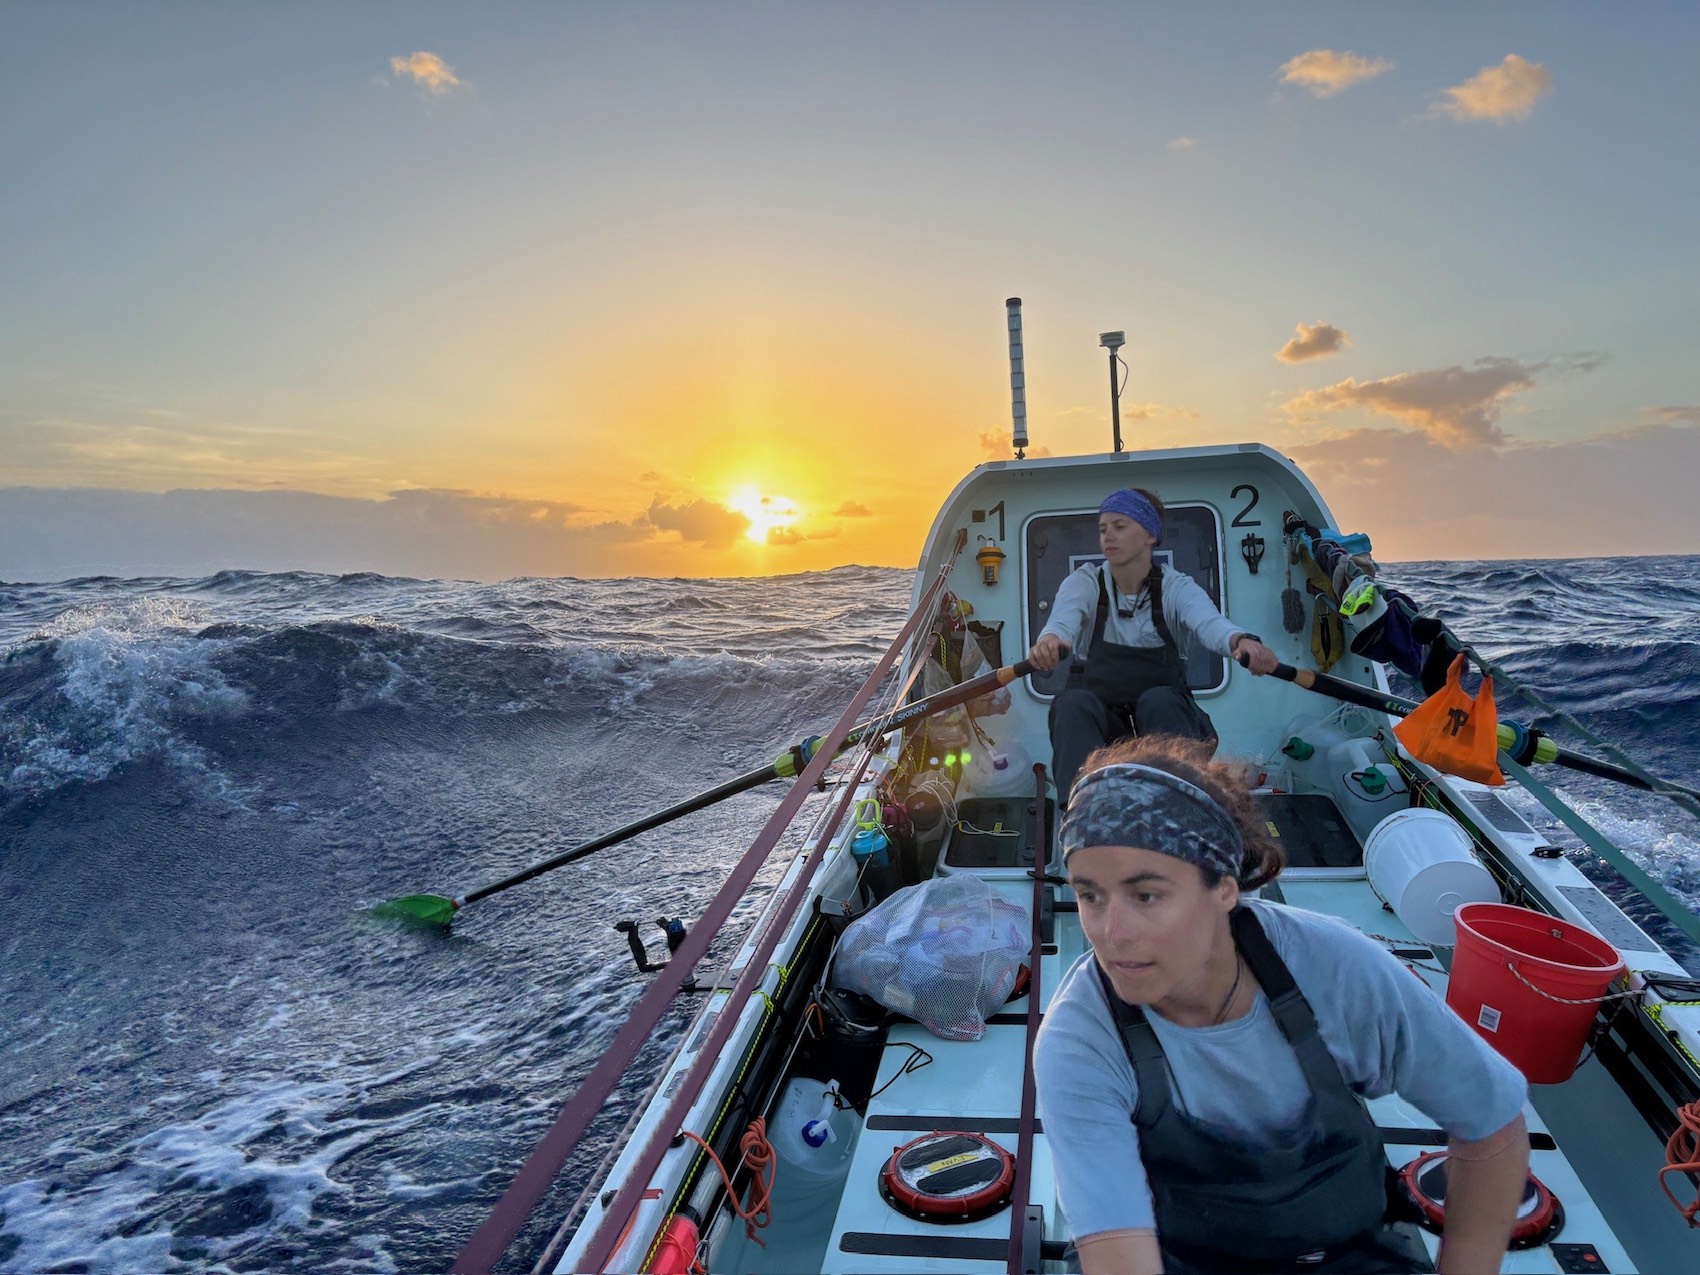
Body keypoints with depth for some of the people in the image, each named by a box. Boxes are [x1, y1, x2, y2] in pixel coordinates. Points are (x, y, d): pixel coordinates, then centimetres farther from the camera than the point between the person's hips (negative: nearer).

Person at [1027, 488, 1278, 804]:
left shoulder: (1176, 587, -4)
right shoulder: (1084, 582, -5)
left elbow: (1210, 624, -26)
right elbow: (1063, 621, -26)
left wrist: (1242, 641, -51)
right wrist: (1050, 641, -53)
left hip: (1163, 713, 0)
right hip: (1096, 718, 0)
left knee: (1158, 700, -33)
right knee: (1073, 702, -32)